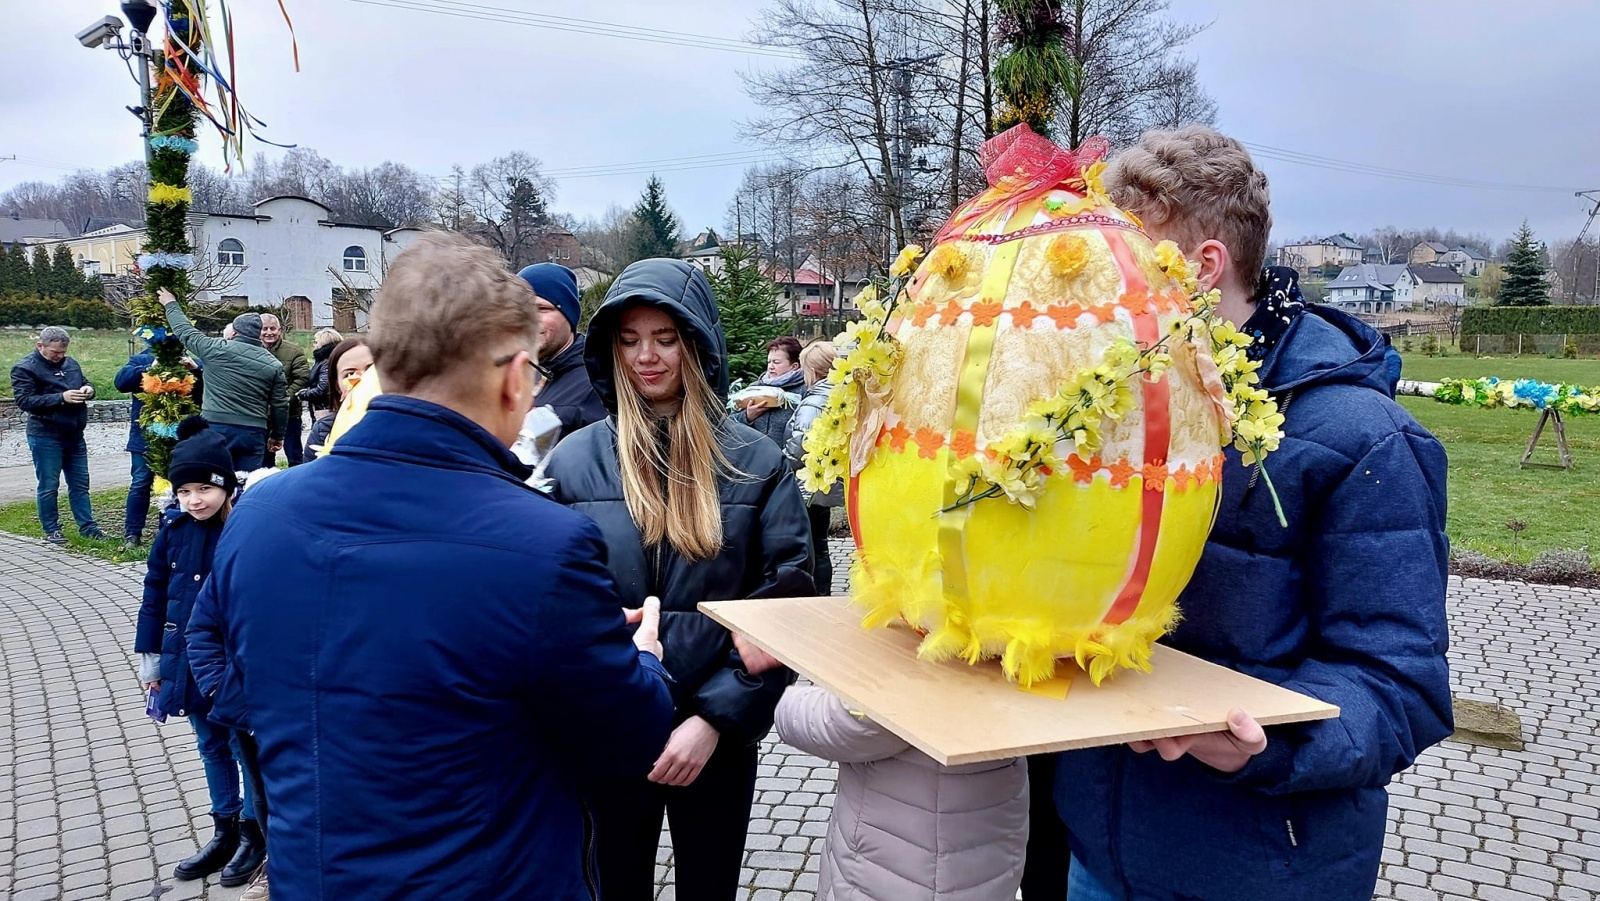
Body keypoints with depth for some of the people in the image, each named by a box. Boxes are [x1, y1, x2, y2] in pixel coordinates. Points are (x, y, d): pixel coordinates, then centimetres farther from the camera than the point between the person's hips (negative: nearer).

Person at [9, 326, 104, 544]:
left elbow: (85, 383, 23)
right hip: (46, 437, -6)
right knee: (49, 486, 2)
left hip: (74, 435, 6)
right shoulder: (25, 368, -7)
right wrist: (61, 398, -24)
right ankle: (51, 530, 11)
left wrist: (88, 389, -3)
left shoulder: (70, 363, 10)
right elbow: (24, 401, -16)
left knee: (80, 484, 10)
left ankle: (87, 526, 16)